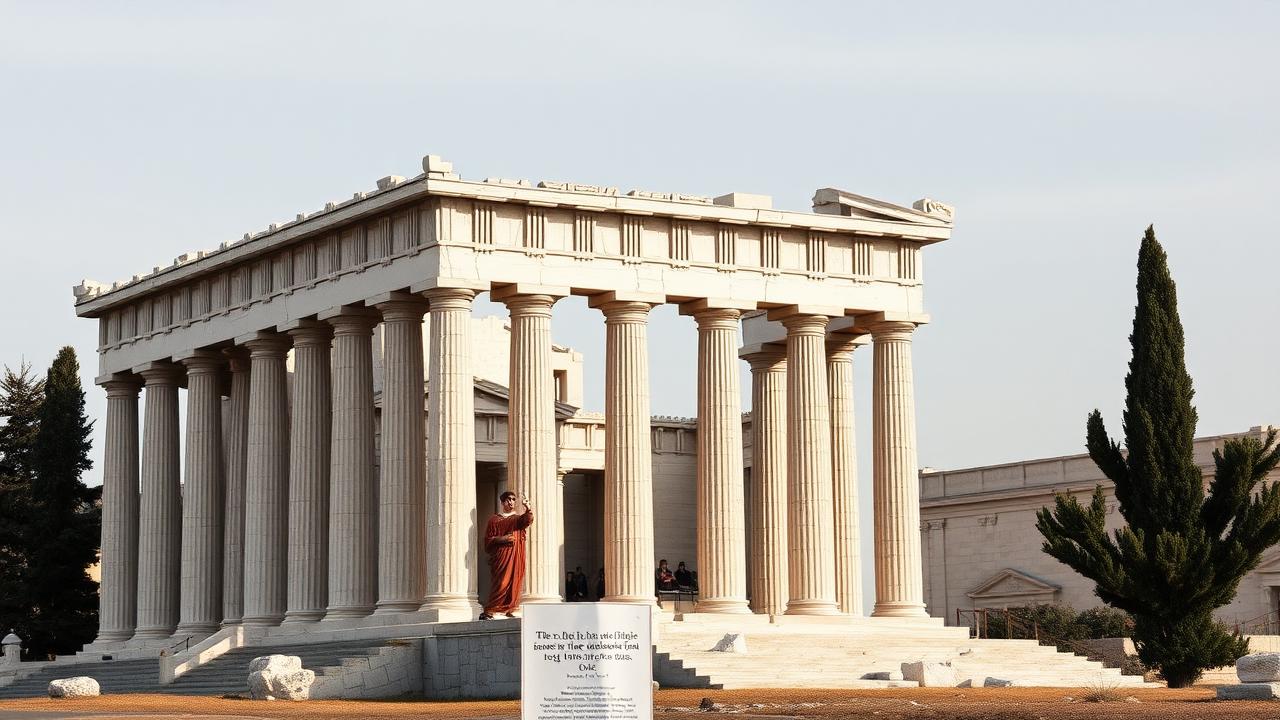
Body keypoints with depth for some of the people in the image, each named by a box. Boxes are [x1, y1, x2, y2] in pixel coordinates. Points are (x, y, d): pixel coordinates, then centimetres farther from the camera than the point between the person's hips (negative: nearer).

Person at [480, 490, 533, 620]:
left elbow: (527, 520, -13)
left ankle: (509, 611, 0)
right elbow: (488, 541, 7)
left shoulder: (519, 518, 13)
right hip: (500, 558, -2)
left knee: (514, 584, -3)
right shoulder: (494, 520, 10)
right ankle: (488, 612, -15)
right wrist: (501, 539, -11)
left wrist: (528, 509, -34)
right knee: (501, 584, -13)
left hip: (516, 558, 2)